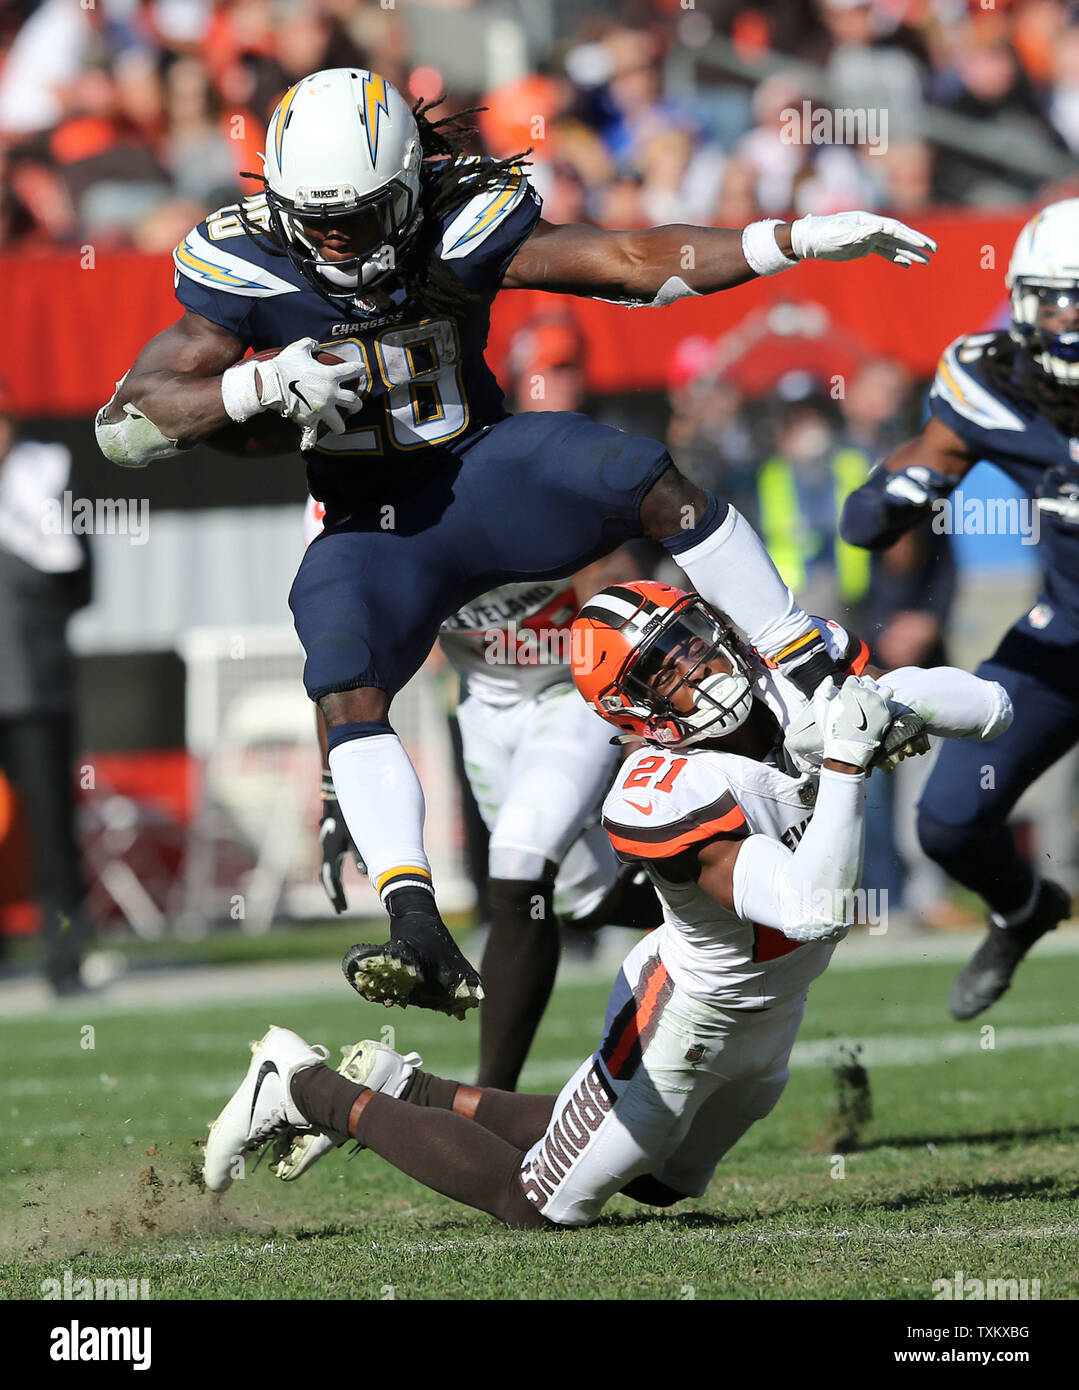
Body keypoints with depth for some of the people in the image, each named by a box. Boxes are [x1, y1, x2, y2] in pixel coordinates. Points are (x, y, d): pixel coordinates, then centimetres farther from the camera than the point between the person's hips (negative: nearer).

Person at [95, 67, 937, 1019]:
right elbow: (126, 423, -15)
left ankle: (817, 687, -16)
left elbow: (637, 263, -13)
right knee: (347, 693, -26)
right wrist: (261, 385, -30)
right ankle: (420, 937, -31)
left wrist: (802, 241, -20)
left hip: (485, 471, 0)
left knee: (645, 477, -27)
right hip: (372, 525, 0)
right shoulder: (242, 269, -14)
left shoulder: (462, 229, -14)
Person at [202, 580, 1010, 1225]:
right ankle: (307, 1088, 16)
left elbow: (993, 710, -11)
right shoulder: (668, 800, -37)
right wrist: (847, 763, -44)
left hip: (767, 1016, 8)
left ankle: (411, 1092, 36)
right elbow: (815, 908, -45)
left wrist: (889, 699, -29)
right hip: (685, 1022, -8)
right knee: (535, 1203, 4)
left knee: (657, 1183, 29)